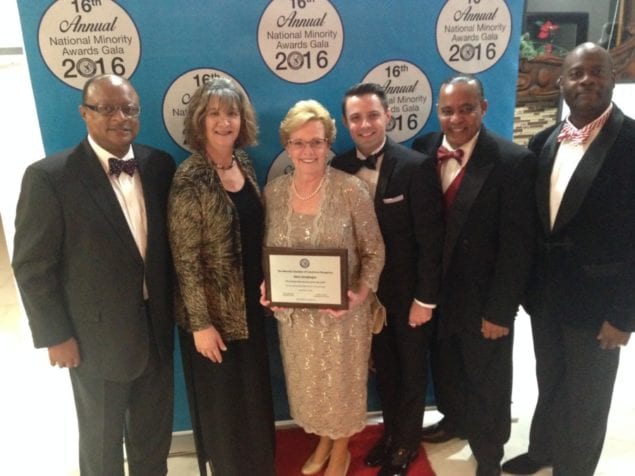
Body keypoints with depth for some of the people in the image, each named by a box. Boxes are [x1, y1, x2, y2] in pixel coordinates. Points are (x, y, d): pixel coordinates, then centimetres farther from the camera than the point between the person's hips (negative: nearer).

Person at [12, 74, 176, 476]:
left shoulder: (160, 166, -2)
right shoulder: (49, 176, -15)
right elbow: (32, 267, -12)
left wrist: (172, 305, 5)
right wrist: (55, 336, -11)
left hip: (156, 326, 4)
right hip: (98, 336, -4)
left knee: (154, 432, 23)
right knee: (102, 440, 19)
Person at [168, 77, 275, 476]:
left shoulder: (245, 165, 2)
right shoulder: (190, 179, -19)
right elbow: (185, 259, -18)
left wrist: (267, 282, 4)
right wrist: (201, 323, -17)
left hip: (249, 304, 7)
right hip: (214, 310, -6)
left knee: (254, 394, 23)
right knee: (223, 401, 13)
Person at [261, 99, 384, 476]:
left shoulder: (352, 190, -15)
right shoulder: (273, 192, -4)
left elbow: (374, 251, -7)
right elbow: (269, 251, 6)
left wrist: (362, 292, -21)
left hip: (343, 309, -3)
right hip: (295, 310, 4)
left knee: (342, 380, 16)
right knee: (308, 382, 21)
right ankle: (323, 441, 49)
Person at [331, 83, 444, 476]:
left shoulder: (416, 166, -18)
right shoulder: (341, 168, -5)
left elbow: (431, 238, -16)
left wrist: (425, 297, -15)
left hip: (408, 292, -4)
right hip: (367, 291, 4)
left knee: (411, 370, 17)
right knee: (384, 367, 22)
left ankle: (407, 442, 39)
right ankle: (391, 430, 45)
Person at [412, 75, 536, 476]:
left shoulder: (514, 161, -19)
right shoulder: (424, 149, -5)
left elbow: (517, 245, -17)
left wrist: (500, 310, -15)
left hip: (483, 297, -4)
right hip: (437, 290, 4)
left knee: (487, 380, 17)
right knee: (445, 365, 26)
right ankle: (454, 419, 55)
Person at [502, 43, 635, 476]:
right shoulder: (544, 141, 4)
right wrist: (527, 282, 7)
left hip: (597, 296, -5)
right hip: (546, 290, 5)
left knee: (586, 396, 14)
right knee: (550, 381, 23)